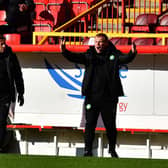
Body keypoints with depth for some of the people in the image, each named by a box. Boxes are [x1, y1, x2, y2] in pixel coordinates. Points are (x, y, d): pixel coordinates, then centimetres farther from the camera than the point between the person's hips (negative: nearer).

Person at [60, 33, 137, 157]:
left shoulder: (114, 55, 2)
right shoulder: (89, 56, 6)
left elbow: (125, 59, -13)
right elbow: (76, 57, -6)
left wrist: (132, 53, -36)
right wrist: (65, 52, -25)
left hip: (109, 98, -1)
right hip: (92, 97, 1)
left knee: (110, 125, 8)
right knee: (90, 124, 2)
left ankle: (112, 149, 24)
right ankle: (88, 150, 9)